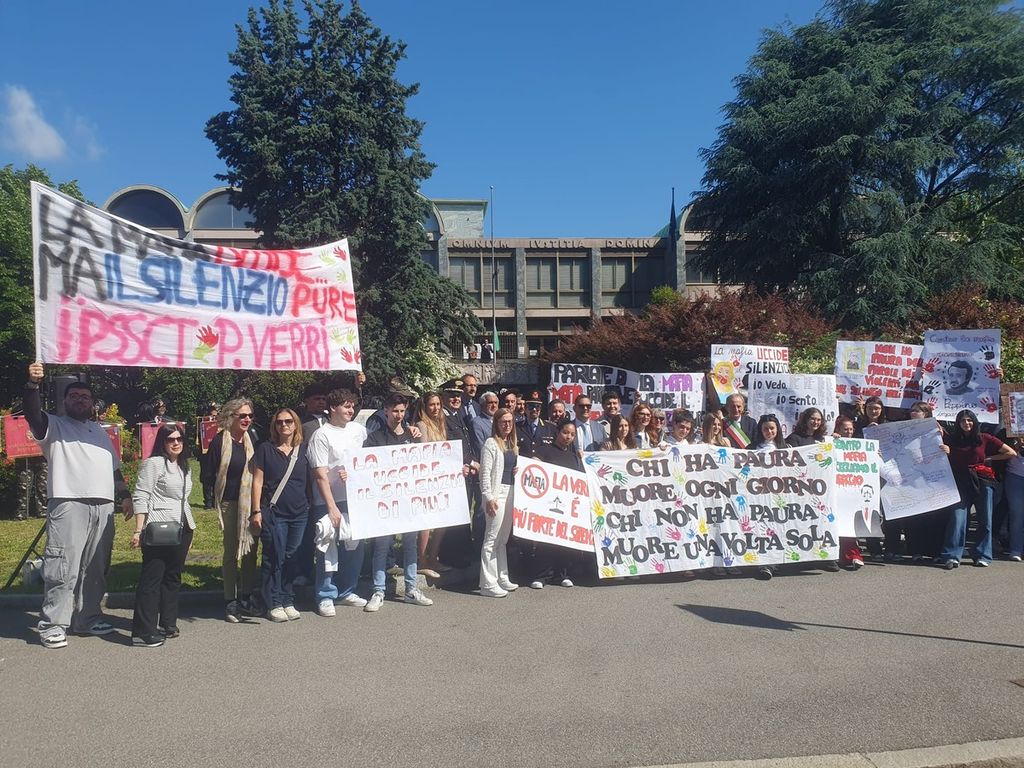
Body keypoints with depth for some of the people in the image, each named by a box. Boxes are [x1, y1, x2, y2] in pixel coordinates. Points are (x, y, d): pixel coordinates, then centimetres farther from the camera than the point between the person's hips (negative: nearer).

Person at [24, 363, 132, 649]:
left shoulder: (99, 430, 26)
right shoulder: (54, 426, 10)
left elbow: (115, 467, 27)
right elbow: (32, 414, -13)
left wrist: (125, 495, 18)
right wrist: (32, 384, -29)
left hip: (103, 505, 6)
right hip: (68, 503, -5)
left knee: (95, 568, 8)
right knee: (63, 566, -10)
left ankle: (87, 618, 18)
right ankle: (52, 624, -3)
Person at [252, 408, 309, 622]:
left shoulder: (303, 451, 9)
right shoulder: (266, 449, 1)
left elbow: (310, 481, 16)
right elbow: (257, 482, -1)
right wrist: (257, 511, -6)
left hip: (300, 514, 3)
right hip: (273, 513, -3)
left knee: (292, 559, 8)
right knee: (274, 559, 1)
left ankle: (288, 602, 19)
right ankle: (274, 604, 11)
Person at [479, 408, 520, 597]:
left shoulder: (513, 444, 16)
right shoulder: (491, 443, -7)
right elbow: (485, 472, -12)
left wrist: (519, 471, 8)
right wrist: (489, 497, -18)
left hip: (511, 493, 8)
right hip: (497, 492, -8)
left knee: (503, 539, 14)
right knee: (492, 539, -6)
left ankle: (502, 578, 22)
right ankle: (488, 584, -4)